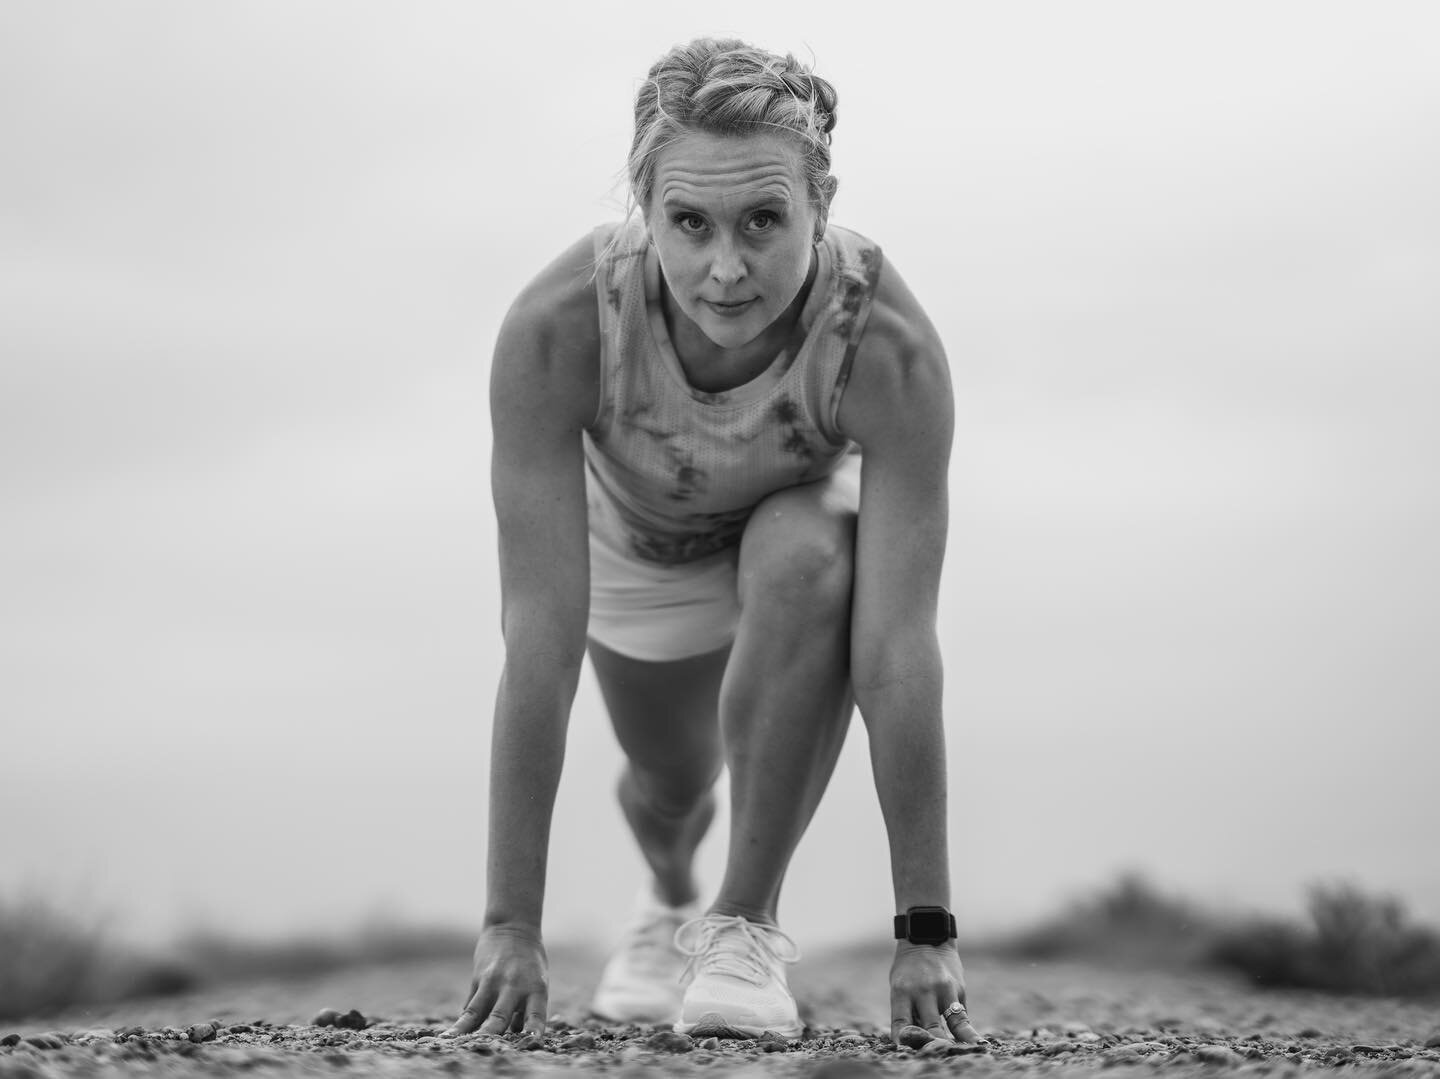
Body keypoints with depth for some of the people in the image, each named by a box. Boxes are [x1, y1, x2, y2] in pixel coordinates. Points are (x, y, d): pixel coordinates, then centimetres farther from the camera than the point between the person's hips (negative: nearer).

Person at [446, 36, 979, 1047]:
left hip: (806, 508, -1)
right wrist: (510, 928, -43)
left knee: (805, 565, -36)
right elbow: (541, 633, -42)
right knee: (669, 783, 19)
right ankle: (670, 903, 60)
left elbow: (897, 647, -41)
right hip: (635, 538, 1)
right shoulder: (555, 329, -41)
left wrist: (927, 932, -43)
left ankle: (747, 925, -19)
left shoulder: (891, 347, -42)